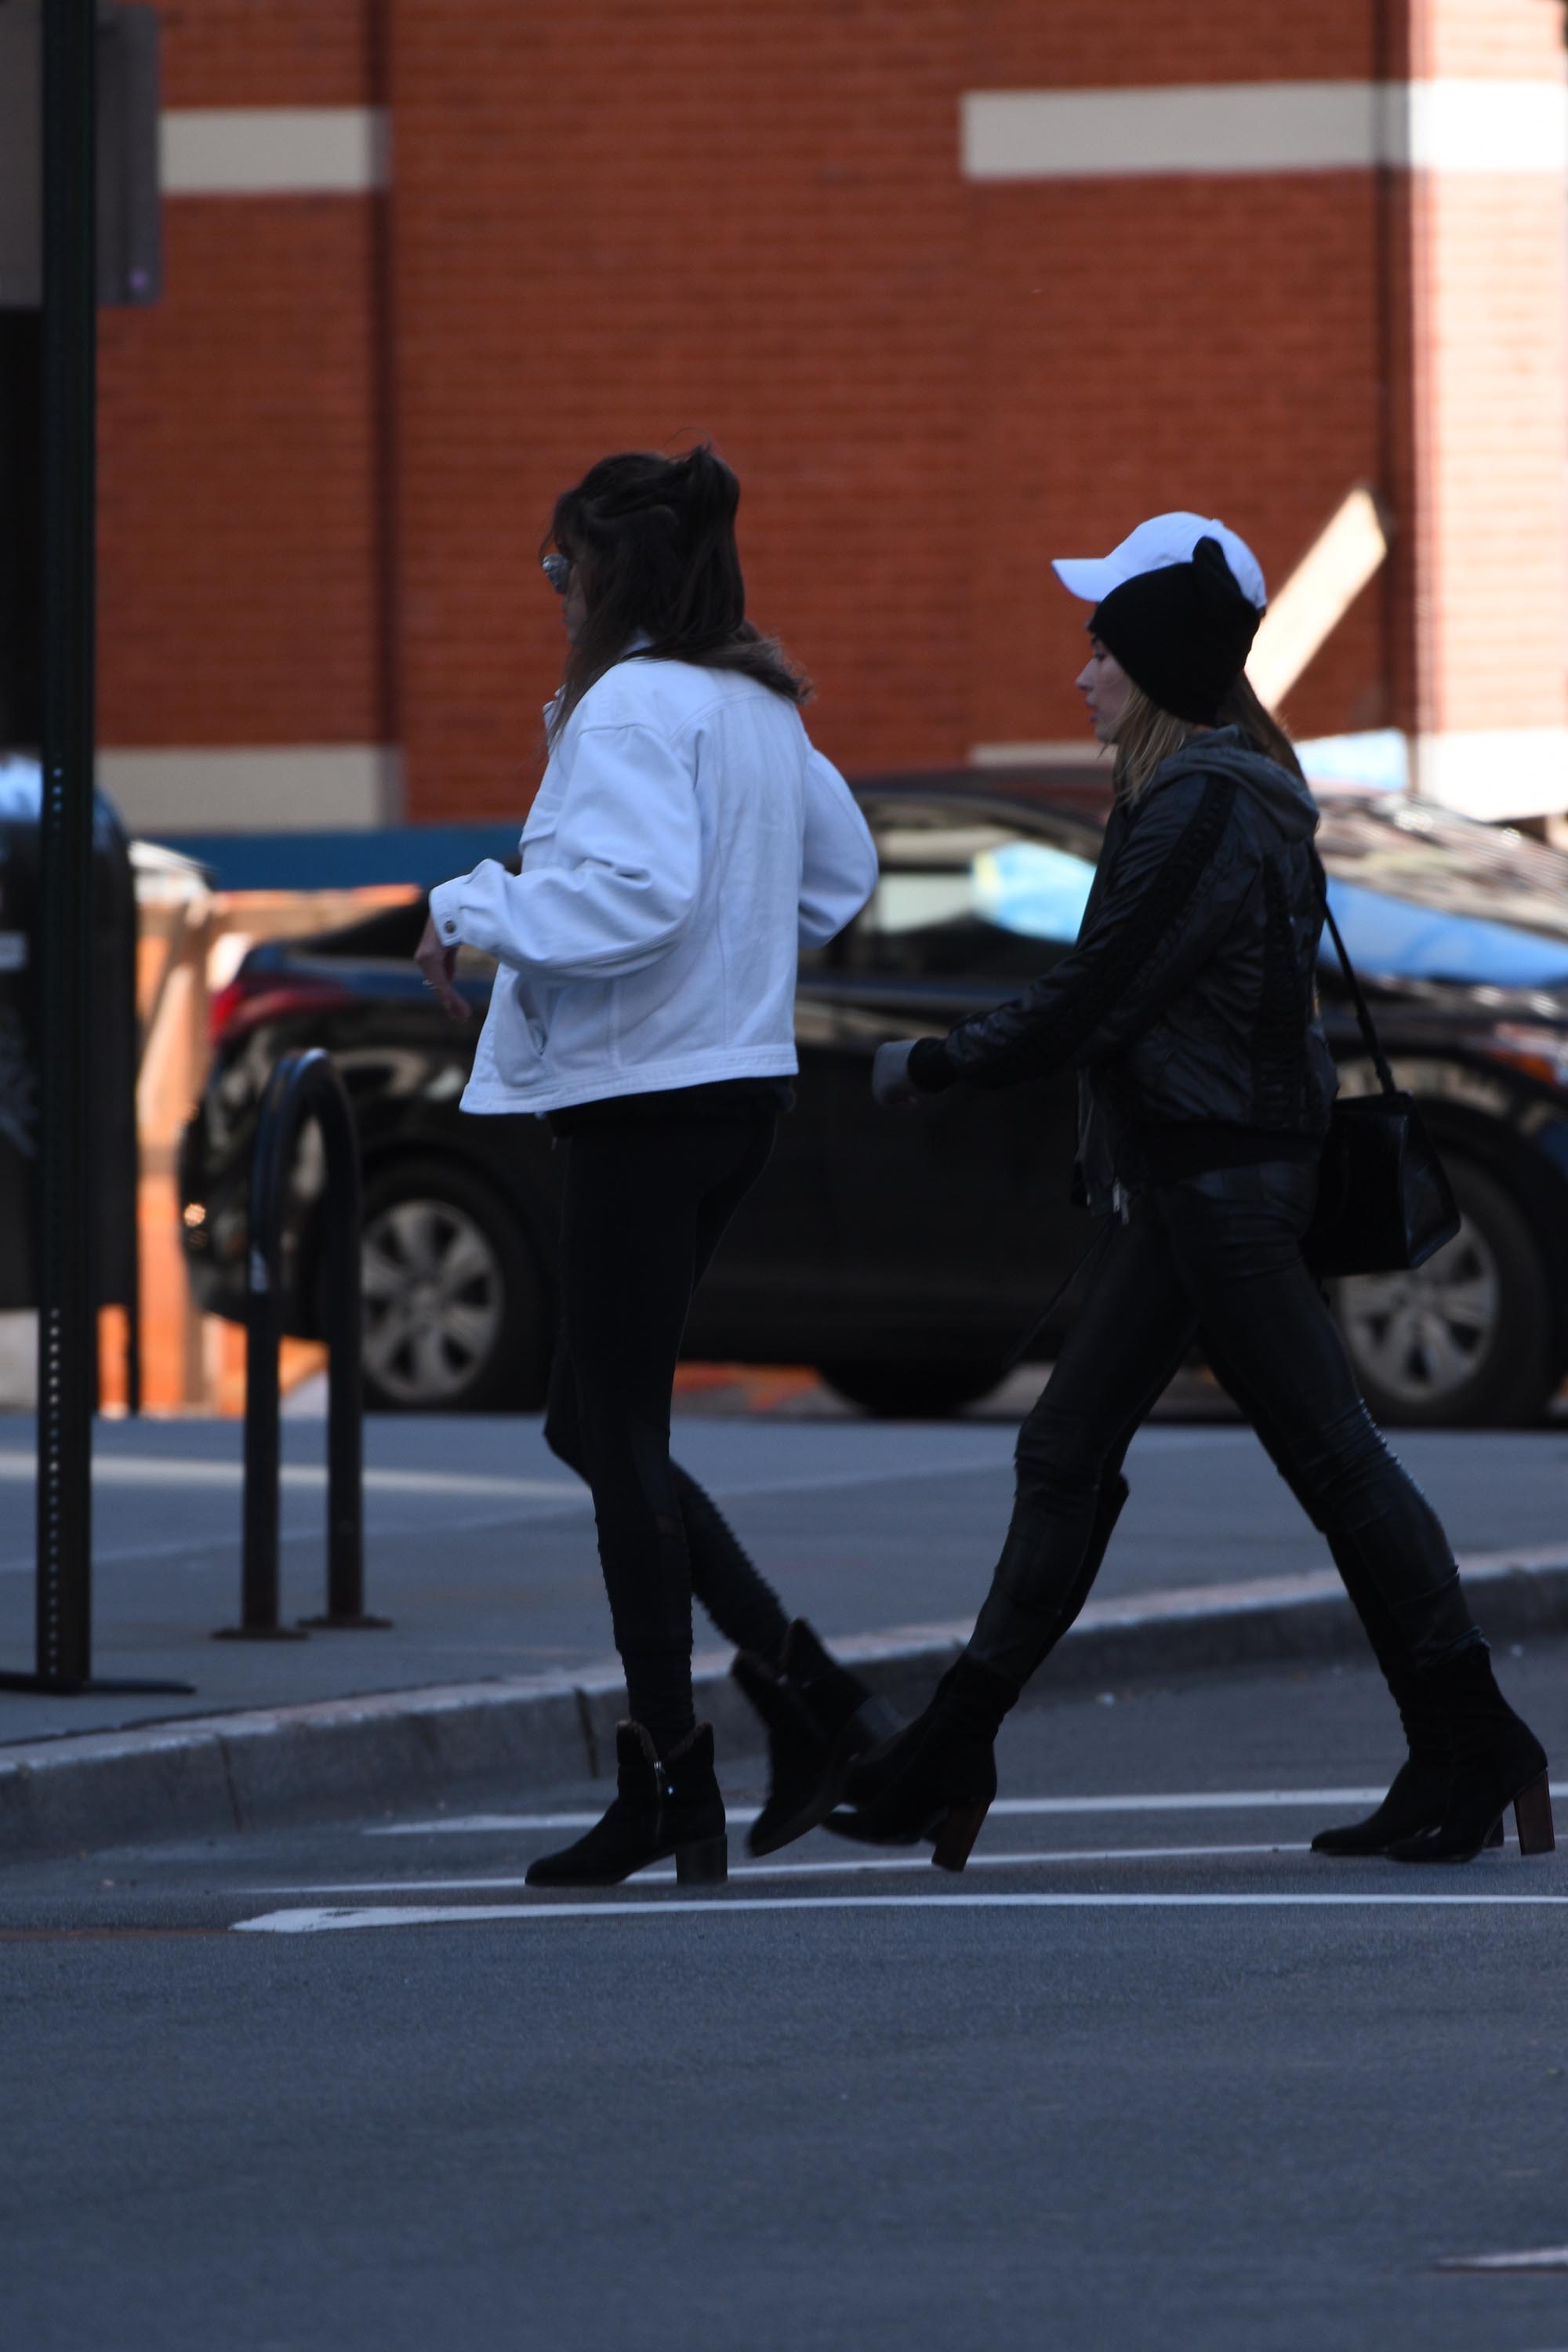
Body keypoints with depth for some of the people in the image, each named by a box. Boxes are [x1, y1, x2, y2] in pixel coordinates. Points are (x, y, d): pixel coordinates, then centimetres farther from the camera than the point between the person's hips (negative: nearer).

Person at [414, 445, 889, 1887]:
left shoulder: (632, 710, -14)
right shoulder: (762, 712, 13)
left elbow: (639, 890, -26)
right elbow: (842, 874, 25)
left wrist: (480, 909, -15)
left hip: (646, 1095, -9)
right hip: (741, 1079, 9)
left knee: (619, 1435, -1)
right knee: (599, 1423, 16)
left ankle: (669, 1778, 2)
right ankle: (799, 1684, 8)